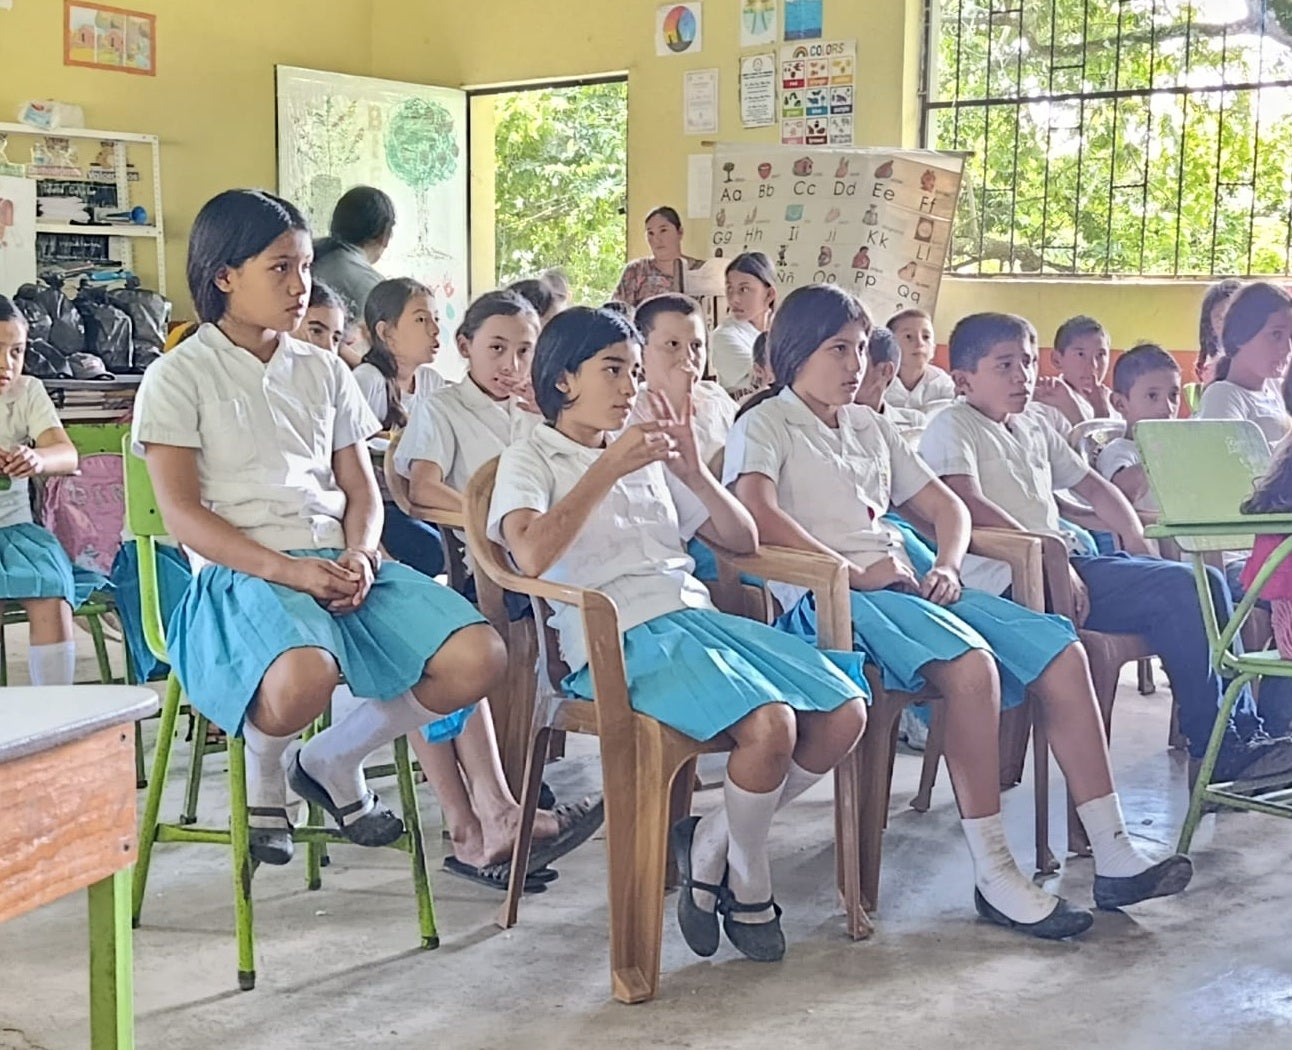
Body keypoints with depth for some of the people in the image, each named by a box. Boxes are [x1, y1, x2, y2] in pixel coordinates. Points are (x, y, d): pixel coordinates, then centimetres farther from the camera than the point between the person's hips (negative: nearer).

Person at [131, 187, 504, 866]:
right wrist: (288, 571, -18)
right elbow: (181, 512, -5)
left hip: (340, 562, 5)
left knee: (478, 659, -18)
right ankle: (263, 772, 0)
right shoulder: (179, 377, 4)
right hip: (241, 571, -5)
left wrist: (359, 556, -8)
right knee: (302, 680, -39)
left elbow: (362, 492, 16)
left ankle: (334, 762, 7)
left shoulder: (324, 371, 20)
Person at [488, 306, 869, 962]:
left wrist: (693, 471, 5)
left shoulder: (649, 457, 25)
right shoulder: (530, 460, 8)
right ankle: (748, 889, -1)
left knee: (845, 714, -12)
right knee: (769, 725, -29)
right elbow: (532, 554, -16)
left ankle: (711, 845, 5)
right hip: (620, 638, -7)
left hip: (699, 616, 7)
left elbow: (743, 540, 21)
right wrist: (608, 468, -14)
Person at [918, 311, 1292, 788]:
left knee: (1206, 582, -2)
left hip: (1065, 563, 9)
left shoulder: (1033, 430, 24)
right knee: (1178, 591, -20)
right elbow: (969, 509, -18)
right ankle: (1216, 751, -12)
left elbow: (1093, 485, 29)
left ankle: (1243, 732, 0)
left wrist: (1138, 544, 13)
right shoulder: (952, 428, -3)